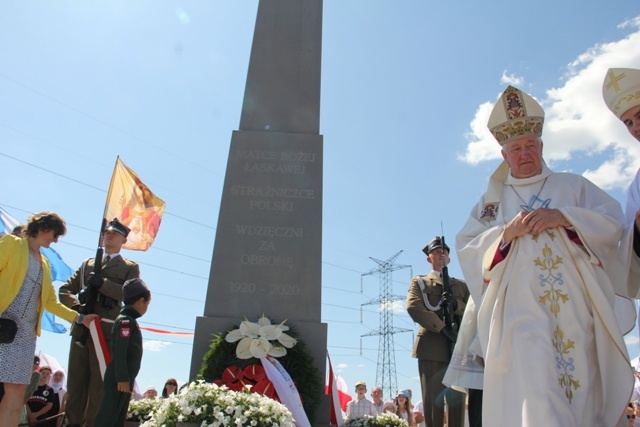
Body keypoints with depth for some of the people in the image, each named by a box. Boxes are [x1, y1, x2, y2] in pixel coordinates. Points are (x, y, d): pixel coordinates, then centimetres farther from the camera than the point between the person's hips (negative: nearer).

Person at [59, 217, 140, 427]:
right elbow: (65, 290, 16)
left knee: (99, 384, -3)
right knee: (75, 382, 6)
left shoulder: (130, 267, 10)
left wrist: (102, 283, -16)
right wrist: (77, 306, -4)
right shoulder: (88, 263, 22)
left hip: (106, 331, -4)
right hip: (81, 329, 4)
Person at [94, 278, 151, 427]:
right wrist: (122, 378, -22)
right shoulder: (126, 321, -12)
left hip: (125, 379, 10)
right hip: (119, 380, -10)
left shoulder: (129, 321, 17)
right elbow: (120, 352, -19)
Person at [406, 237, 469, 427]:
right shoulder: (419, 282, 14)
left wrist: (456, 304, -11)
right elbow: (413, 307, -5)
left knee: (457, 400, 2)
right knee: (433, 400, -5)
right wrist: (443, 328, -14)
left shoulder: (461, 285, 23)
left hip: (458, 347, 3)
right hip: (431, 347, -3)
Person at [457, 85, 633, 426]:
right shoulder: (493, 199, 19)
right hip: (520, 303, -1)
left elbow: (612, 220, 6)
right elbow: (466, 247, 8)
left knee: (581, 383, 2)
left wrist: (562, 217, -9)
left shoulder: (572, 185, 20)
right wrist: (505, 232, -8)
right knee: (537, 397, -16)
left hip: (574, 302, 2)